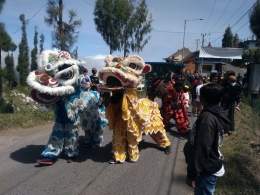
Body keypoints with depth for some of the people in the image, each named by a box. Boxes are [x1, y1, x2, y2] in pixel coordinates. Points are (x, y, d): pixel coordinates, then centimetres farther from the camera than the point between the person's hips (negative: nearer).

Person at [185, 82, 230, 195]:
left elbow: (201, 150, -28)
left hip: (207, 171, -8)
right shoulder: (219, 116, 1)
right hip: (212, 166, 8)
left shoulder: (207, 118, -29)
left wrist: (191, 174, -19)